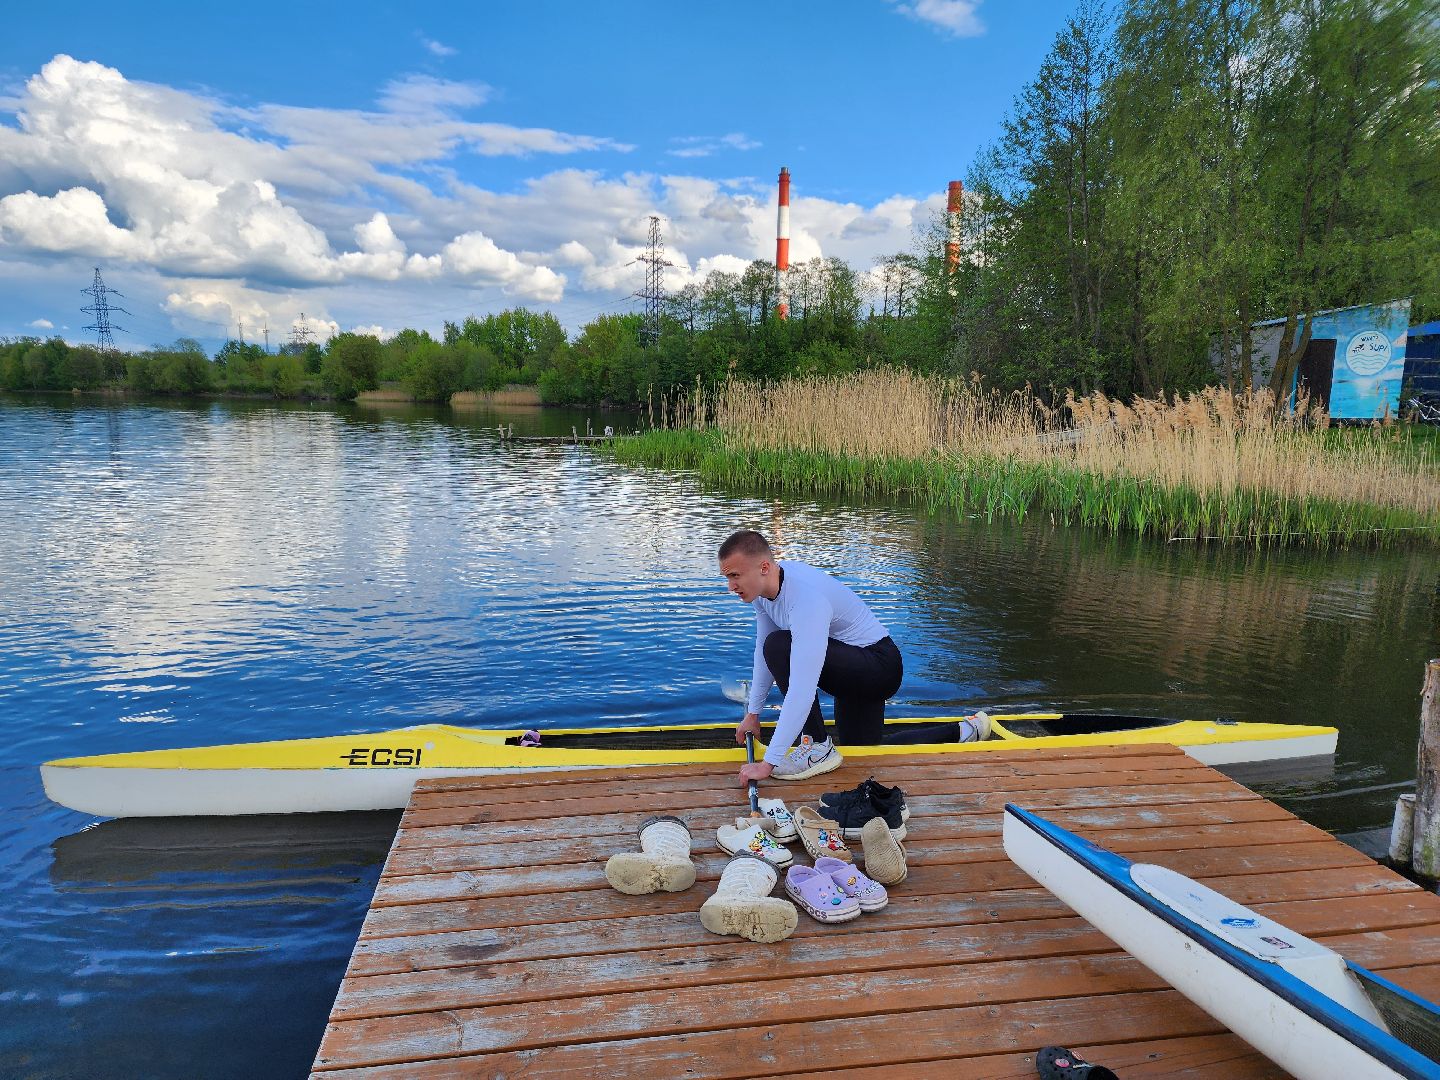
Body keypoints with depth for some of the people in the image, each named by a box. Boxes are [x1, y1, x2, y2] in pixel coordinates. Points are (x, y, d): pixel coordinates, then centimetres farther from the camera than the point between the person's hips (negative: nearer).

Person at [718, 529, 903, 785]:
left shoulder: (806, 599, -38)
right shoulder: (763, 584, -9)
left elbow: (802, 689, -43)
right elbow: (763, 652, 6)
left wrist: (768, 763, -43)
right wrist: (752, 713, 11)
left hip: (880, 666, -10)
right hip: (850, 666, 10)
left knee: (779, 647, -31)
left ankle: (817, 747, -17)